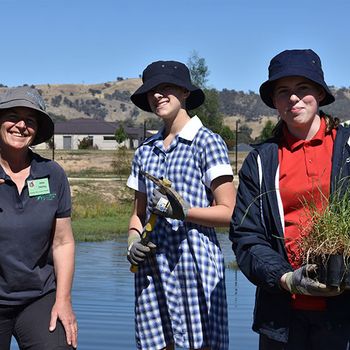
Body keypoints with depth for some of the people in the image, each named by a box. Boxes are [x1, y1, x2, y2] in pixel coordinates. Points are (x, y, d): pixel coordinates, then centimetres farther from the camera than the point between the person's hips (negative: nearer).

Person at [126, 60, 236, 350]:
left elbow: (228, 212, -6)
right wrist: (133, 242, 1)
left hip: (195, 258, -5)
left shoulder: (207, 141, -1)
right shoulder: (145, 151, 16)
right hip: (151, 263, 5)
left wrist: (184, 211, -20)